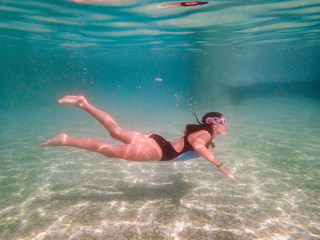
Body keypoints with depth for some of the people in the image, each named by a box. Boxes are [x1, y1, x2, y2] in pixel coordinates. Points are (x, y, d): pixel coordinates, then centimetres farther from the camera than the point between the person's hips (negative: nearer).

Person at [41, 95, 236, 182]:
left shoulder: (201, 131, 18)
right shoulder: (206, 135, -10)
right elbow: (198, 146, -34)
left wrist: (209, 149, 42)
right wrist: (221, 166, -34)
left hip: (156, 141, 8)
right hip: (156, 150, -7)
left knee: (116, 131, 7)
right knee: (111, 151, -8)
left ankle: (84, 104, 7)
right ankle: (67, 140, -6)